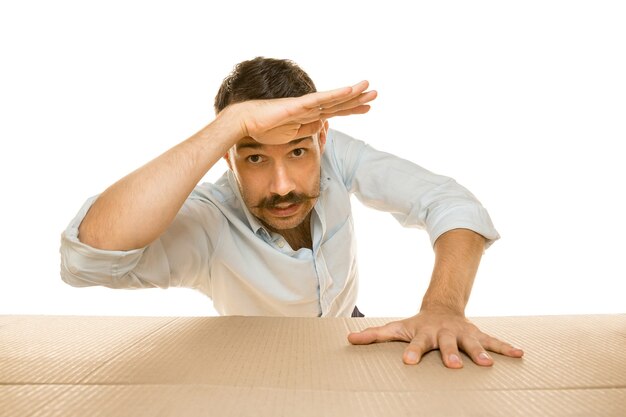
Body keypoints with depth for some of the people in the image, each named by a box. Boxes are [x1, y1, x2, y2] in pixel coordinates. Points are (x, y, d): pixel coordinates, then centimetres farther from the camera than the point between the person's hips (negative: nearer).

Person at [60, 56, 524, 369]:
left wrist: (443, 308, -47)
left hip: (351, 339, 3)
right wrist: (234, 121, -52)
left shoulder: (335, 156, -24)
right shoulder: (209, 222, -33)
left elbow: (450, 202, -27)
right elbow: (86, 258, -50)